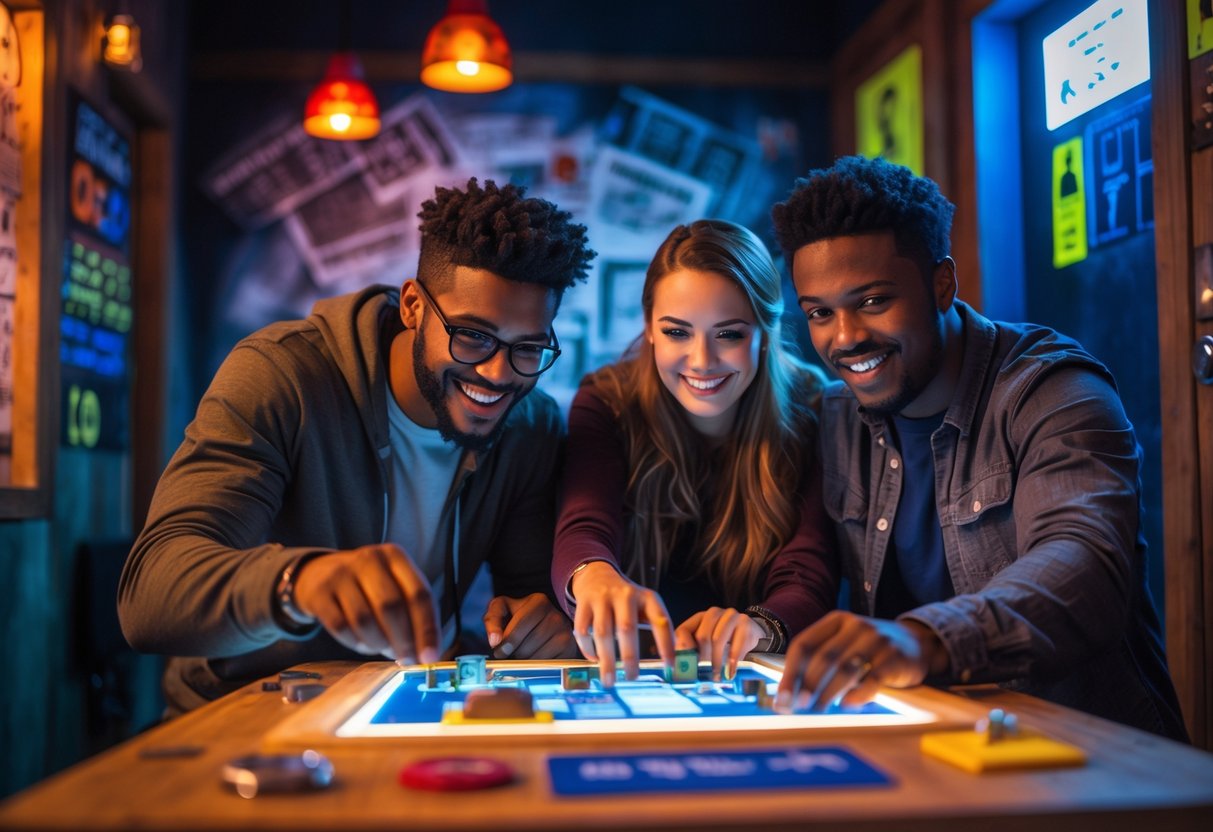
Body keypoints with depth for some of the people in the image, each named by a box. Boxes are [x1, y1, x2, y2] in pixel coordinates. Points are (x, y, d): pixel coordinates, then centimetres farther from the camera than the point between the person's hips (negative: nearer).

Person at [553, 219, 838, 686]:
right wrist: (594, 575, -47)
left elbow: (808, 577, -15)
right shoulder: (607, 406, -5)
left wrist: (758, 627, -39)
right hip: (630, 683, 0)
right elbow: (583, 531, -22)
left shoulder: (810, 417, -6)